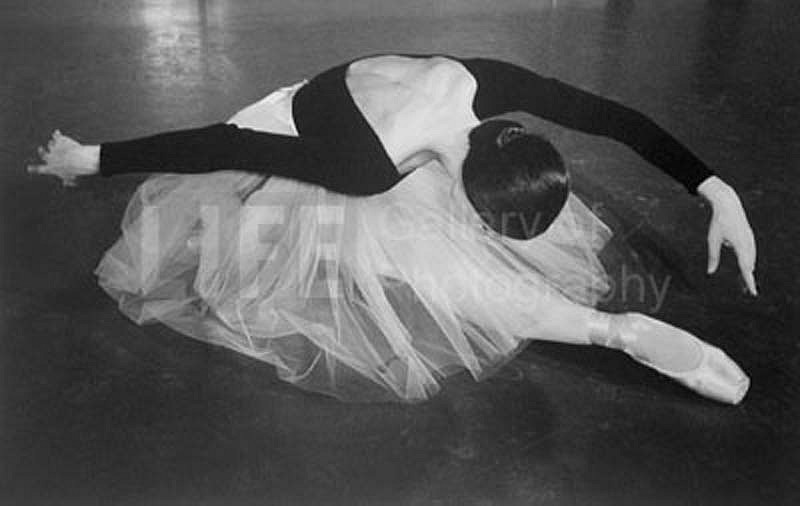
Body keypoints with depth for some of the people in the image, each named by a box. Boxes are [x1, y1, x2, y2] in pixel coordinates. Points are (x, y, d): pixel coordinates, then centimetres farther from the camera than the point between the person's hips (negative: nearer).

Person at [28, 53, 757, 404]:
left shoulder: (489, 84, -32)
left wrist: (716, 190, -26)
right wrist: (89, 159, -29)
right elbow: (221, 149, -38)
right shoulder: (366, 166, -45)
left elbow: (615, 116, -22)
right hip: (305, 168, -5)